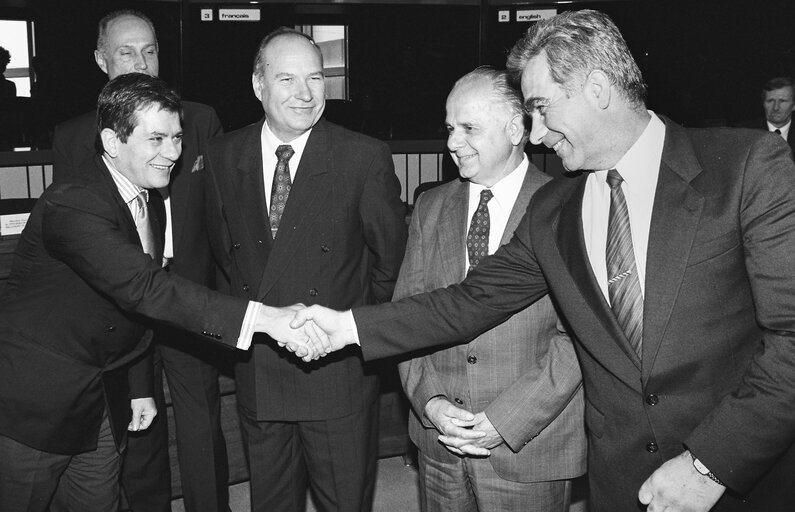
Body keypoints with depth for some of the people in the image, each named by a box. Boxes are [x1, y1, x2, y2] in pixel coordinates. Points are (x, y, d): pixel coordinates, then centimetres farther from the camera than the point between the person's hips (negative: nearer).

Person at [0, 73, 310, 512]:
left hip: (102, 399, 7)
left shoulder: (149, 204, 3)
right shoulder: (71, 207, -26)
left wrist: (139, 387, 14)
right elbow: (145, 288, -38)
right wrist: (261, 317, -44)